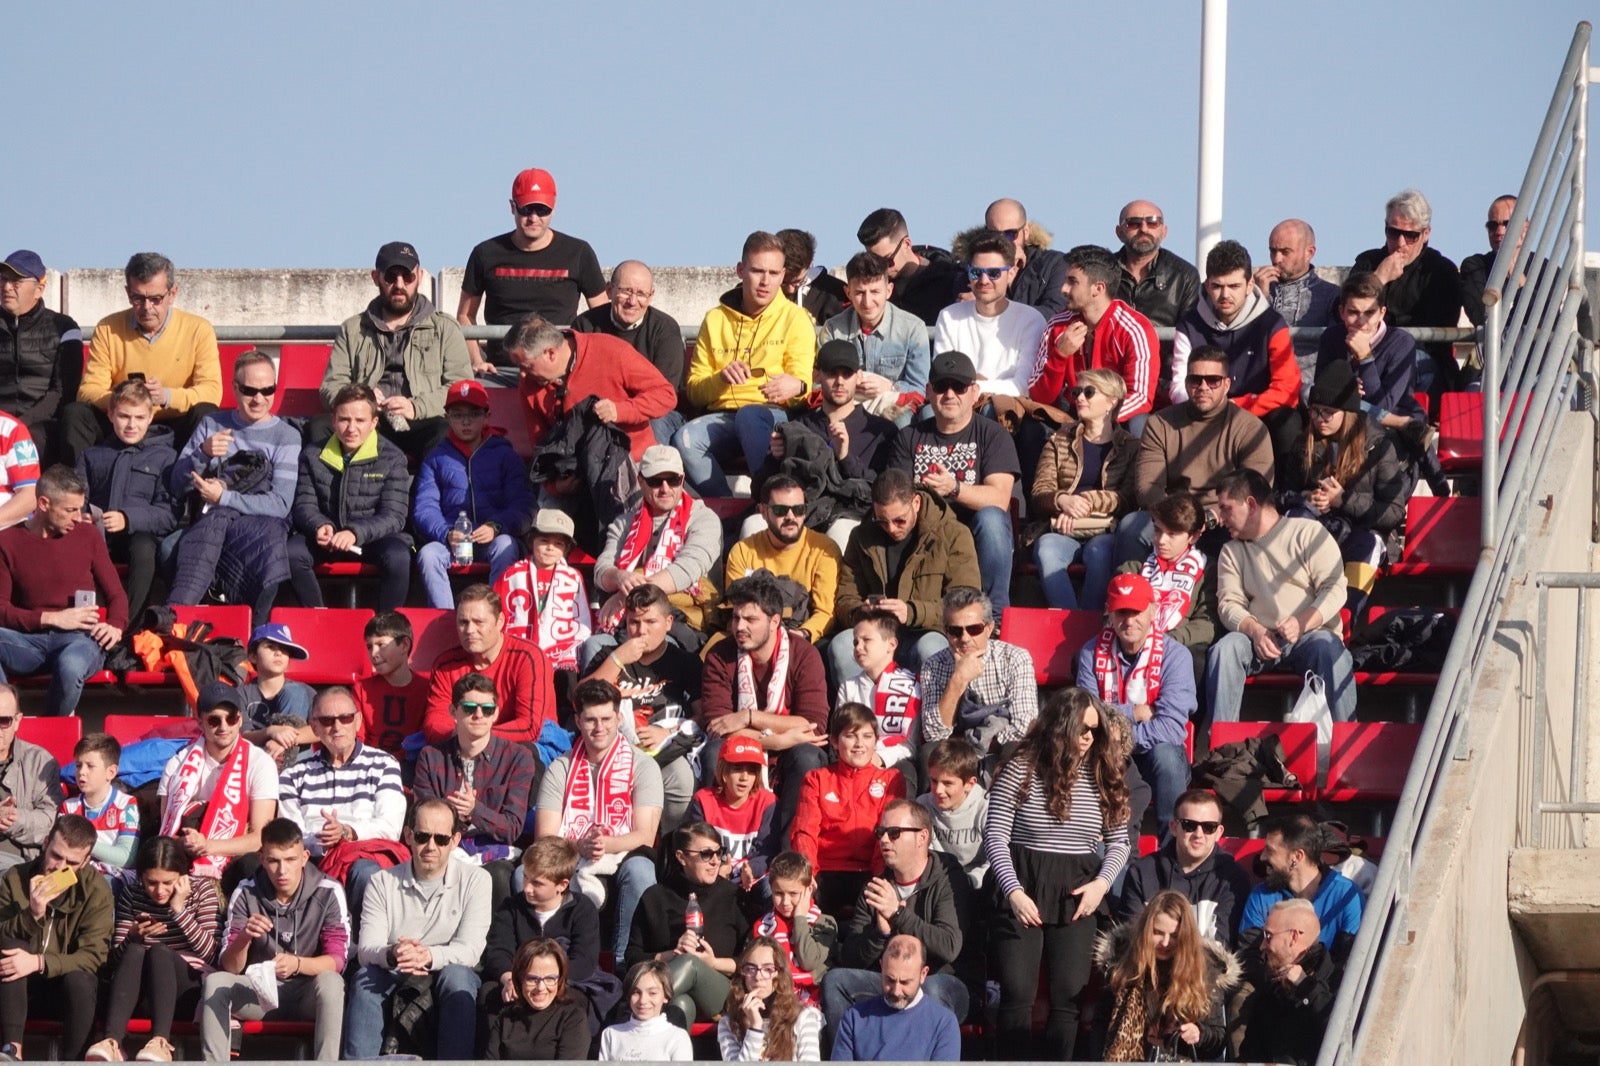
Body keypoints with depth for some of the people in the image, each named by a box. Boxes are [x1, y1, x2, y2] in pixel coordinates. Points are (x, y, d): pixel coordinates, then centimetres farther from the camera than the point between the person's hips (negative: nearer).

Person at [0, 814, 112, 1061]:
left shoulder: (96, 890, -8)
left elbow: (93, 955, -17)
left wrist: (39, 963, -30)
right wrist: (32, 915, -27)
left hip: (67, 986, -1)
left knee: (80, 979, -34)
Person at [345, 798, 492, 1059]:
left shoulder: (474, 880, -1)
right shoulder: (382, 883, 3)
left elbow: (471, 949, -13)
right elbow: (366, 950, -9)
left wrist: (430, 956, -34)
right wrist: (391, 955, -34)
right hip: (395, 984, 1)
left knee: (456, 975, -33)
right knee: (365, 978, -29)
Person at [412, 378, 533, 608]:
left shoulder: (505, 455, 13)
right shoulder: (436, 458, 15)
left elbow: (522, 504, 2)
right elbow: (424, 508, 4)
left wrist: (496, 527, -19)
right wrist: (446, 534, -17)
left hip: (493, 538, -1)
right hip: (449, 541, 1)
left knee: (505, 546, -35)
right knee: (427, 554, -30)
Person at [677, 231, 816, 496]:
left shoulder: (795, 318, 10)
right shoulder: (716, 320, 17)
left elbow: (802, 381, -2)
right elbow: (694, 390, 12)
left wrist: (796, 387, -27)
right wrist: (721, 378, -11)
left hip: (775, 417, -3)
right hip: (723, 417, 3)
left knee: (750, 415, -39)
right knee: (685, 440, -30)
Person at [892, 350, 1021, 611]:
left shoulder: (992, 434, 5)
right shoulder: (909, 438, 16)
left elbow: (999, 498, -10)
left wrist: (954, 488, -29)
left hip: (977, 539, -1)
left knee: (990, 518, -35)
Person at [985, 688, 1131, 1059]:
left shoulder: (1103, 777, 5)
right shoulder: (1021, 770, -5)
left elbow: (1119, 841, 11)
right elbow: (995, 836, -5)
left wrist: (1102, 882, -7)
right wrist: (1013, 891, -14)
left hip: (1077, 894, 3)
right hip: (1025, 891, -3)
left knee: (1069, 995, -1)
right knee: (1017, 992, -6)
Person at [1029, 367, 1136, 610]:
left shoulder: (1129, 446, 14)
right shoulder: (1059, 441, 20)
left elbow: (1128, 499, -1)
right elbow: (1038, 495, 8)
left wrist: (1087, 502, -14)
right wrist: (1062, 501, -15)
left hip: (1105, 530, -2)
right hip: (1062, 529, 2)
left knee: (1098, 553, -37)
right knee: (1046, 551, -34)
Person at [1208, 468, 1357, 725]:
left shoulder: (1308, 533, 5)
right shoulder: (1231, 552, 19)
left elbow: (1334, 588, -4)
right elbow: (1229, 604, 6)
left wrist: (1303, 623, -21)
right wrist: (1255, 631, -16)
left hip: (1311, 634, -3)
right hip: (1260, 638, 3)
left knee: (1329, 648, -36)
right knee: (1225, 648, -28)